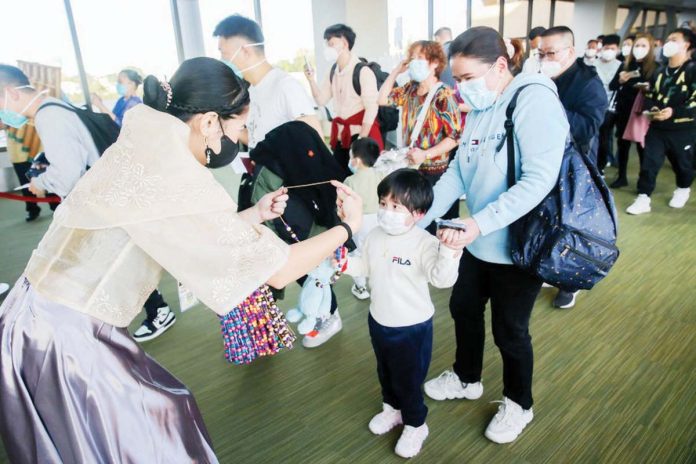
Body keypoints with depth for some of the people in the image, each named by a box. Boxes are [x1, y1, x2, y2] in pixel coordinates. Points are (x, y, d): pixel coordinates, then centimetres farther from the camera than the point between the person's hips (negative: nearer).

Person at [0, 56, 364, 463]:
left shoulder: (148, 148, 2)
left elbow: (196, 237, 13)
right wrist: (348, 226, -8)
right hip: (63, 342, -8)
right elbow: (278, 271, -22)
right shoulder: (179, 179, -25)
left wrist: (255, 215, 14)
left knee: (160, 418, 23)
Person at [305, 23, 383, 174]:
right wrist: (311, 80, -4)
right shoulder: (333, 71, 7)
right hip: (339, 135, 7)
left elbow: (372, 107, -15)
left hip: (361, 133, -7)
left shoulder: (363, 71, -14)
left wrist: (361, 140, -17)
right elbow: (321, 100, 12)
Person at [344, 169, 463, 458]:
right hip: (378, 321, 7)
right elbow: (365, 267, 10)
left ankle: (416, 425, 39)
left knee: (408, 381, 12)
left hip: (412, 328, -6)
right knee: (385, 372, 28)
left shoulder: (424, 243, -25)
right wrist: (345, 263, -7)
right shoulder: (375, 237, -5)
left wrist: (449, 251, -55)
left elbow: (442, 278, -38)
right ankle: (392, 408, 54)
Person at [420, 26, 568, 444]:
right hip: (480, 242, 8)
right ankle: (467, 379, 46)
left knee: (509, 329, 8)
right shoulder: (479, 110, 6)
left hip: (518, 246, -8)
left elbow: (539, 180, -28)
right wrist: (417, 218, -7)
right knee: (464, 308, 19)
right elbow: (458, 172, 3)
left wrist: (478, 223, -34)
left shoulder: (535, 100, -19)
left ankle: (519, 405, 36)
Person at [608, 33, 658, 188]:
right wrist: (620, 80, -16)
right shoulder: (625, 64, 7)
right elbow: (612, 86, 5)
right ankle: (622, 176, 21)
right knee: (622, 143, 9)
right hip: (623, 110, 3)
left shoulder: (655, 67, -2)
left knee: (642, 145, 0)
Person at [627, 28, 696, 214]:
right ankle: (643, 199, -2)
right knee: (649, 162, -5)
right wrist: (651, 108, -2)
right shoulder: (660, 72, 14)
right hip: (657, 127, 4)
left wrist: (674, 112, -28)